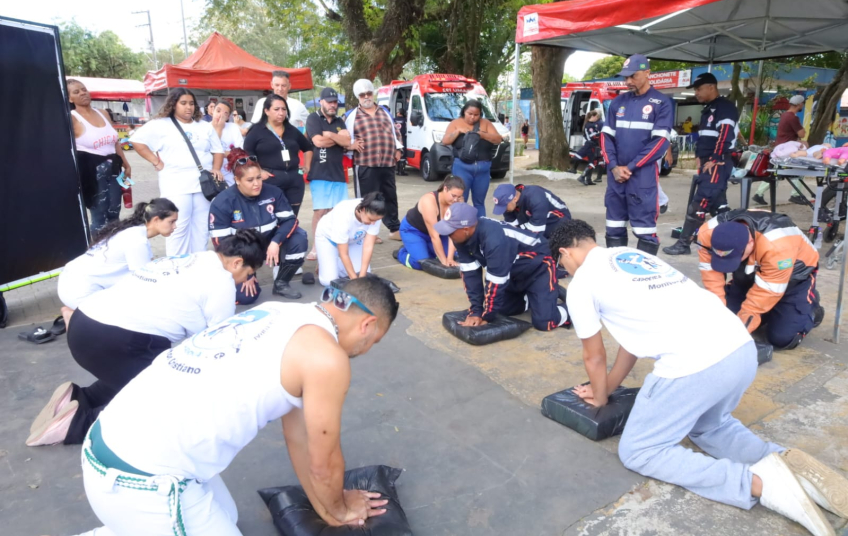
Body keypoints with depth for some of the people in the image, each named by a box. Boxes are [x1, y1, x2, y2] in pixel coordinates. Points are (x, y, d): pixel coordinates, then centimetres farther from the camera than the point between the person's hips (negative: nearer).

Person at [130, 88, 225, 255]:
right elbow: (137, 141, -2)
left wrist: (216, 168, -1)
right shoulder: (160, 124, 1)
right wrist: (156, 162, -7)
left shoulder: (205, 127, 15)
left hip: (204, 184, 4)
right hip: (176, 186, -4)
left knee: (201, 228, 7)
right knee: (178, 229, -4)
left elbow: (217, 150, 16)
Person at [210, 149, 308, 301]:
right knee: (244, 297, -20)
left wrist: (276, 242, -30)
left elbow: (290, 220, -10)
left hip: (269, 245, 3)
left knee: (299, 240, -24)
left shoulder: (273, 192, -11)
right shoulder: (222, 203, -19)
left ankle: (281, 283, -4)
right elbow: (221, 243, -17)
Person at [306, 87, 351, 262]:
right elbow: (318, 141, -13)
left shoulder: (339, 121, 18)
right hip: (319, 173, -5)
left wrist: (330, 135, -10)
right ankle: (317, 246, 1)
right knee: (320, 210, -6)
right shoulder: (313, 118, 2)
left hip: (338, 172, 5)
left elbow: (347, 141, 1)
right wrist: (339, 138, -1)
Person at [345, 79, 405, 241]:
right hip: (365, 165, -4)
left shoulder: (384, 112, 18)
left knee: (390, 197, 12)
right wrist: (352, 144, -15)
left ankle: (395, 229, 23)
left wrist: (398, 149, 10)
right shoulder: (352, 115, 4)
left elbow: (394, 132, 21)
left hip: (388, 163, 5)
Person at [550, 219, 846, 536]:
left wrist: (600, 399, 35)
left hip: (692, 366, -8)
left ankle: (757, 483, -5)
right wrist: (607, 387, 41)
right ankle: (783, 463, 7)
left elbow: (594, 358, 16)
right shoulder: (631, 256, 27)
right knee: (708, 428, 34)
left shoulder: (580, 284, 4)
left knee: (637, 452, 10)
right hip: (741, 349, 9)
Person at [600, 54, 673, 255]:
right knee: (614, 227, 11)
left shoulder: (661, 103, -2)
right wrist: (613, 166, -5)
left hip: (643, 175, -5)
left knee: (645, 229, -5)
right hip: (616, 173, 5)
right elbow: (606, 136, 10)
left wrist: (630, 167, -11)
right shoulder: (618, 102, 11)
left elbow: (660, 142, -8)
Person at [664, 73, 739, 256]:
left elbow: (725, 136, -19)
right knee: (718, 205, 12)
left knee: (699, 204, -11)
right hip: (708, 163, 10)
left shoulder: (725, 107, -10)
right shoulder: (708, 109, 20)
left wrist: (713, 160, -20)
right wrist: (700, 157, 14)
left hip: (718, 164, -10)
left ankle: (684, 244, -9)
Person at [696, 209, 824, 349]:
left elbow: (766, 292, -34)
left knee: (783, 338, -13)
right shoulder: (708, 233, -30)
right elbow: (711, 274, -25)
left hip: (794, 276, -4)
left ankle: (811, 307, 17)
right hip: (749, 275, 5)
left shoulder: (777, 247, -43)